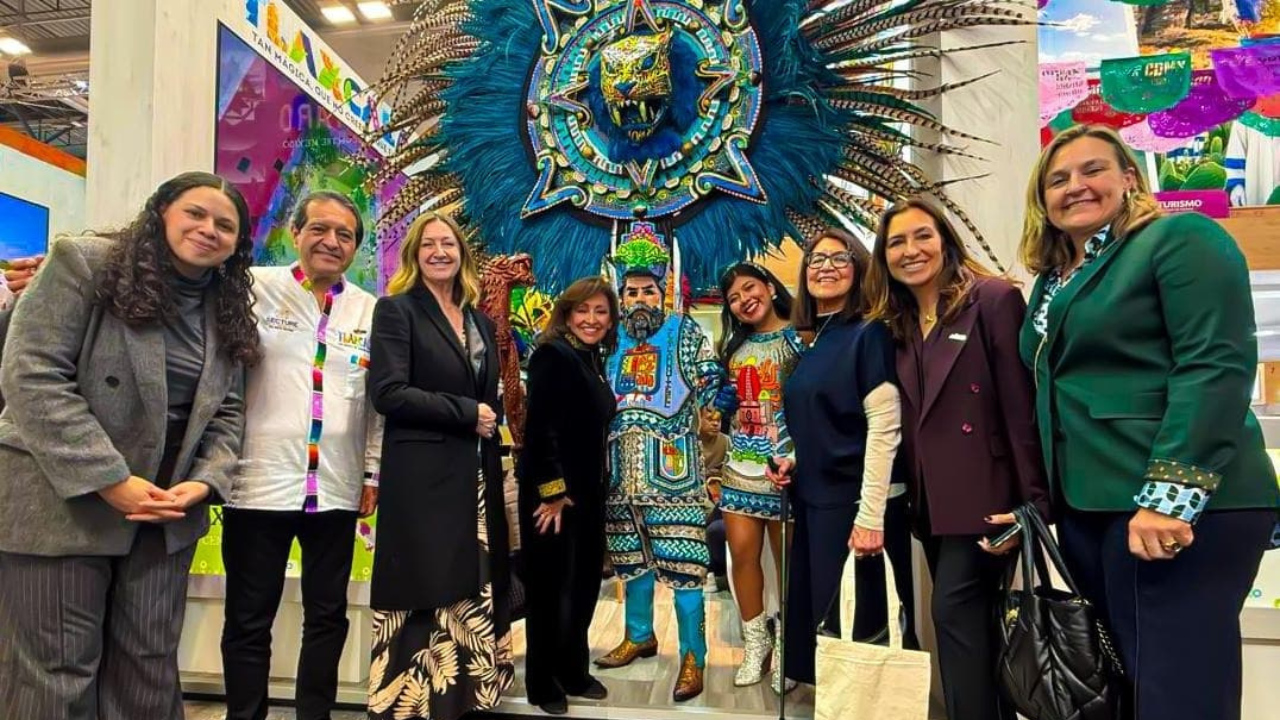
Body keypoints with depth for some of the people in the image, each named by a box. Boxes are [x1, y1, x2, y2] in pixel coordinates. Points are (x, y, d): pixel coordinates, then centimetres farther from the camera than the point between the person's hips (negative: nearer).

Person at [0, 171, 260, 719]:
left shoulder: (227, 310, 10)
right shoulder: (82, 264, -7)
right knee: (58, 672, 4)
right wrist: (110, 482, -19)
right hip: (62, 504, -5)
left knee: (149, 667, 12)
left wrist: (204, 482, -8)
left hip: (165, 511, 5)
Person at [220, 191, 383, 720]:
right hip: (259, 484, -2)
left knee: (328, 616, 13)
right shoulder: (255, 287, 2)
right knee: (249, 620, 9)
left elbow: (381, 400, 8)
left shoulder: (371, 311, 7)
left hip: (337, 490, 3)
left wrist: (374, 473, 5)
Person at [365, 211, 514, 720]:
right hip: (422, 479, -6)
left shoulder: (480, 321, 16)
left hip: (476, 478, 6)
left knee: (470, 597, 10)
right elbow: (387, 392, -15)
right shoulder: (397, 309, -3)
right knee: (425, 601, -2)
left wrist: (490, 422, 4)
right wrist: (466, 413, -12)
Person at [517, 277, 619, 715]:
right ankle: (542, 683, 19)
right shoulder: (553, 355, -14)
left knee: (585, 582, 14)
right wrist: (552, 489, -22)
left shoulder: (593, 361, 12)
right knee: (550, 587, 4)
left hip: (587, 492, 8)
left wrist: (596, 487, 13)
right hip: (552, 493, -8)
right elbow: (541, 427, -21)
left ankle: (573, 671, 29)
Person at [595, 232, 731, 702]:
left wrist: (707, 422, -12)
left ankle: (693, 657, 2)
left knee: (681, 561, -6)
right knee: (632, 555, 14)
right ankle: (639, 635, 31)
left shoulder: (684, 333, 2)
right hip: (623, 467, 5)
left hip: (672, 466, -5)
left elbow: (711, 384, -1)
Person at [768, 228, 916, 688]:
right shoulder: (813, 345, 11)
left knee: (857, 625, 3)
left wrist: (870, 516, -21)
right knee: (816, 615, 16)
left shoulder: (869, 334, -11)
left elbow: (883, 427, -17)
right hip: (813, 501, 8)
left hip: (855, 504, -8)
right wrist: (794, 459, 3)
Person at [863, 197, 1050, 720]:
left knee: (954, 612, -9)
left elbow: (1023, 408, -12)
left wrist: (1033, 503, -15)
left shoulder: (993, 299, -8)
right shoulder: (894, 325, 11)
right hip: (931, 503, 7)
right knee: (974, 620, 13)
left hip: (981, 496, -6)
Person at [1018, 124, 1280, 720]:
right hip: (1086, 506, 8)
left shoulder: (1181, 240, -5)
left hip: (1176, 511, -8)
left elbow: (1216, 367, -17)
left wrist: (1170, 496, -24)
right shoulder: (1054, 280, 17)